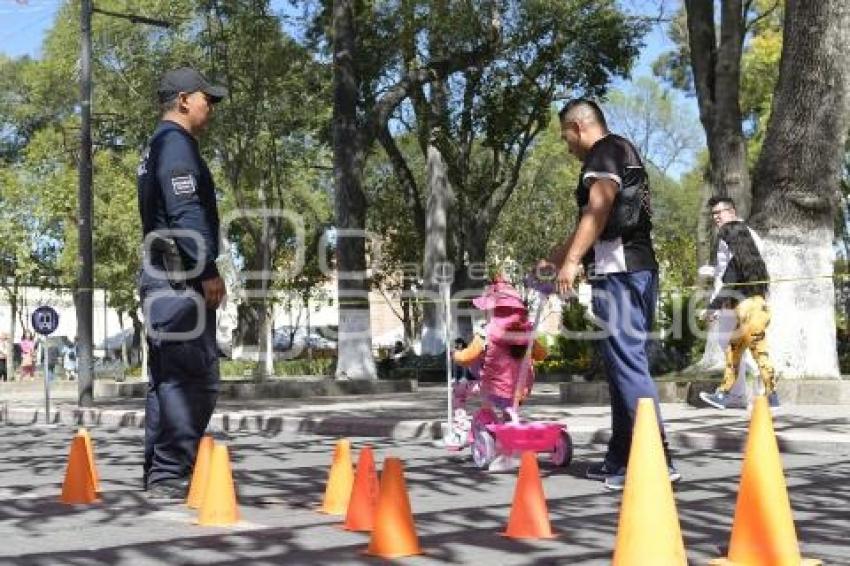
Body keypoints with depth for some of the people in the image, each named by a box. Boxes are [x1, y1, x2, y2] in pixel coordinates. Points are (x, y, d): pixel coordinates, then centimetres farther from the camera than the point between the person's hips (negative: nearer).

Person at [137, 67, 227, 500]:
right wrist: (208, 271, -19)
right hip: (181, 277, -11)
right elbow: (185, 211, -19)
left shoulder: (155, 148, 25)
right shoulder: (176, 143, -7)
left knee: (167, 379, 12)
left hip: (159, 277, 11)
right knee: (194, 379, -12)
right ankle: (170, 476, -12)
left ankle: (159, 476, 17)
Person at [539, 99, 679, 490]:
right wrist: (554, 259, 42)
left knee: (627, 365, -13)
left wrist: (571, 260, -25)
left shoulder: (606, 150, -1)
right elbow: (592, 225, 36)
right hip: (637, 269, 10)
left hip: (618, 271, -10)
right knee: (625, 365, 11)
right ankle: (621, 459, 16)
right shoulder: (622, 156, 29)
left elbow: (598, 210, -18)